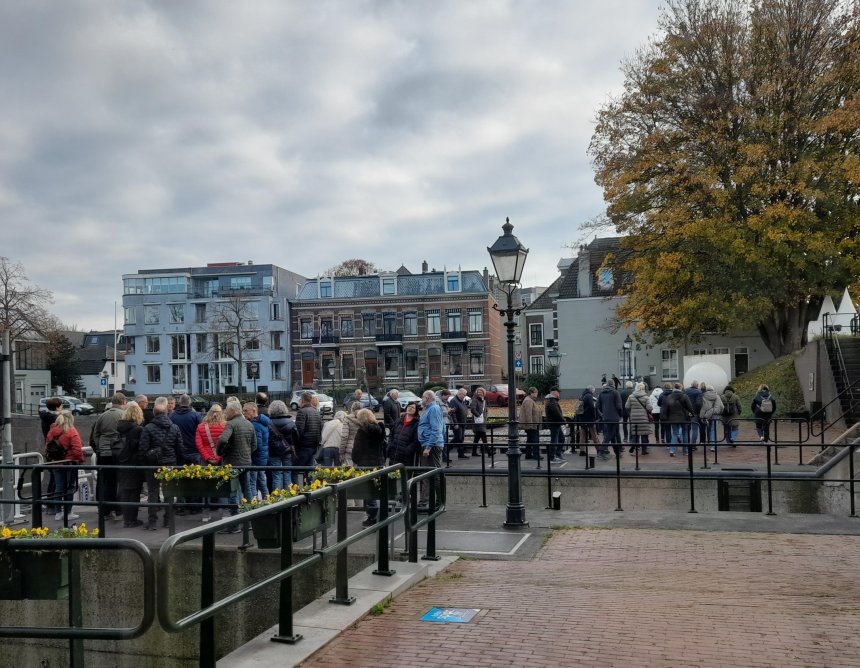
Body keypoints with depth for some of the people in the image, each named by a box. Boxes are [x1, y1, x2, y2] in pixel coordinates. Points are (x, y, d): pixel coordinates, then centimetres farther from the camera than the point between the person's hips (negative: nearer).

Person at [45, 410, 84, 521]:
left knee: (58, 487, 11)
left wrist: (48, 459, 21)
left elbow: (47, 446, 12)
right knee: (69, 487, 4)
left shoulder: (51, 431, 6)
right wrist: (81, 460, -5)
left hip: (55, 463, 5)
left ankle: (58, 512, 13)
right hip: (69, 463, -5)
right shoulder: (71, 432, -13)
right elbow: (77, 449, -18)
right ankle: (68, 513, 7)